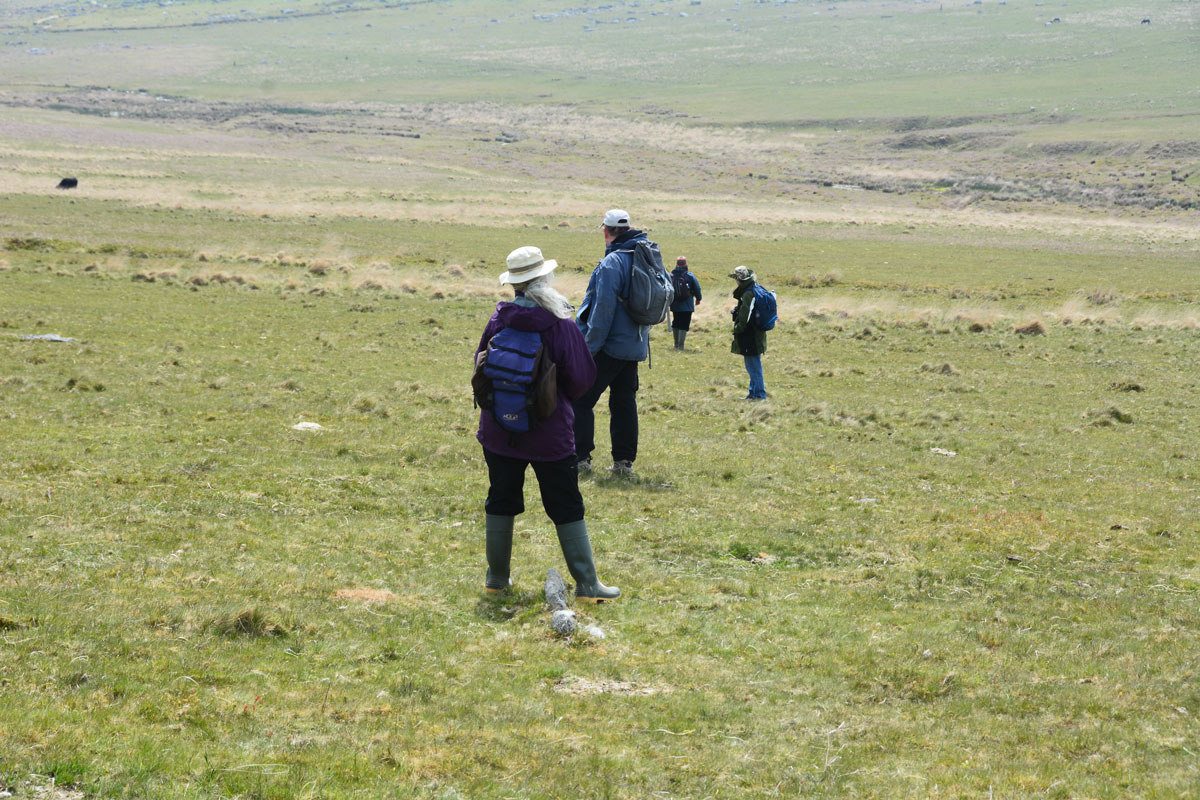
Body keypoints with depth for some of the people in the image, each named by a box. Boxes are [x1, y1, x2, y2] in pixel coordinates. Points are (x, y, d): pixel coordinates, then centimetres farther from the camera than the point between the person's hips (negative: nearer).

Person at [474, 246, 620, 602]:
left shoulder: (498, 321, -6)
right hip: (549, 433, -3)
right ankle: (586, 583, 4)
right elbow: (582, 378, -7)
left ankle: (497, 576, 22)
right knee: (566, 507, 4)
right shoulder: (561, 326, -15)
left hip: (499, 431, 3)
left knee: (501, 501, 16)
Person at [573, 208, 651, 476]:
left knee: (580, 399, 1)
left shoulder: (612, 263, -17)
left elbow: (603, 309, -20)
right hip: (635, 346, 8)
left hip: (610, 346, -8)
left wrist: (590, 346, -16)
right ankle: (624, 460, 11)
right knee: (624, 402, 12)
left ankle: (581, 457, 0)